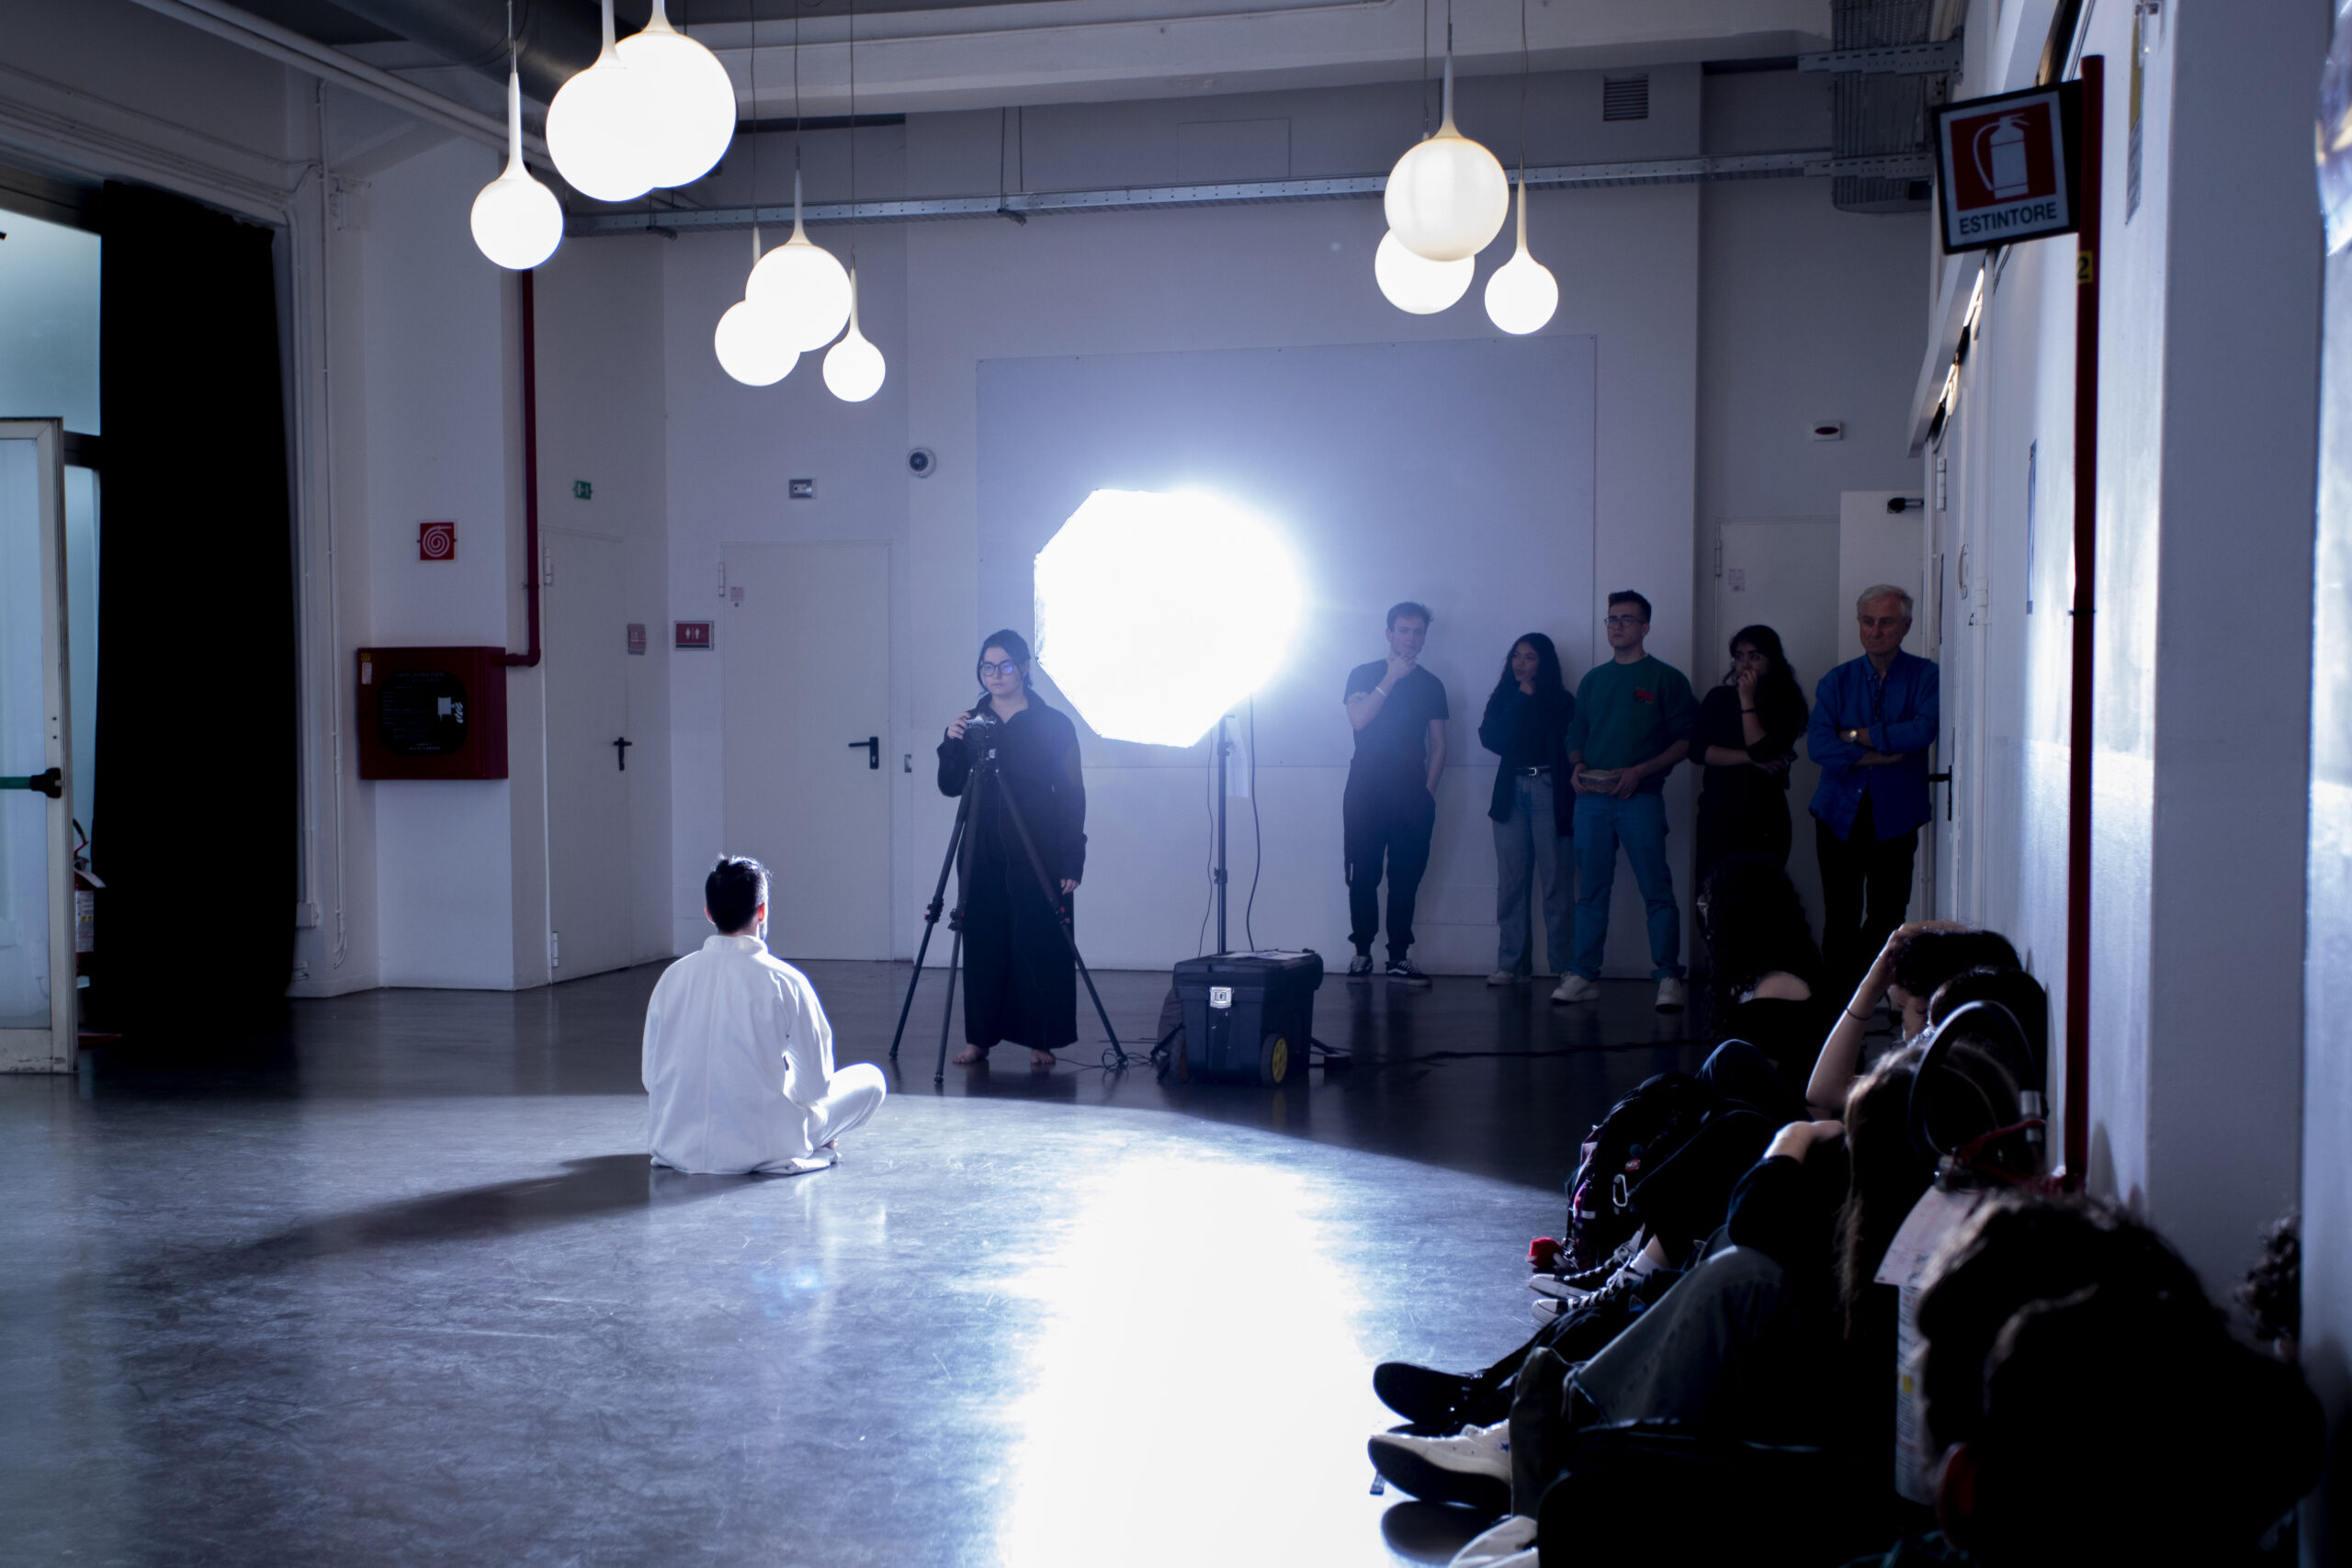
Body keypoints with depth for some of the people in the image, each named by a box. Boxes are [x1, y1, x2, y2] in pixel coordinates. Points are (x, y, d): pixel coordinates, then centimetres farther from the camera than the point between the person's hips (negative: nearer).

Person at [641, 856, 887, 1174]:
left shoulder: (673, 975, -4)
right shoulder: (783, 980, -16)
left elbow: (650, 1075, 5)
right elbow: (817, 1085, -8)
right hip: (760, 1149, -5)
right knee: (870, 1078, 12)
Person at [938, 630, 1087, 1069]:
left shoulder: (1054, 724, -1)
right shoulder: (972, 722, 11)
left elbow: (1073, 796, -2)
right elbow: (950, 786, 9)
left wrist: (1072, 860, -8)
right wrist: (952, 744, -10)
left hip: (1038, 859, -3)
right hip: (983, 857, 3)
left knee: (1039, 949, -2)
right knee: (983, 946, 4)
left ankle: (1041, 1041, 7)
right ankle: (978, 1038, 14)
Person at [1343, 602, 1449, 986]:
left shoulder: (1431, 685, 13)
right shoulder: (1364, 674, 8)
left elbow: (1438, 745, 12)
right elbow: (1358, 718, -10)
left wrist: (1428, 790, 1)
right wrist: (1391, 679, -10)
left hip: (1411, 794, 2)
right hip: (1365, 791, -2)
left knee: (1406, 876, -1)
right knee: (1364, 874, -3)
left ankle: (1398, 957, 1)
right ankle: (1361, 951, 6)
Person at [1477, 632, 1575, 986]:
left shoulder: (1561, 702, 5)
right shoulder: (1504, 699, 15)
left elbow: (1570, 748, -3)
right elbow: (1490, 738, -2)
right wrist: (1522, 700, -2)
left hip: (1548, 794, -3)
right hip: (1511, 794, 3)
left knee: (1554, 879, -6)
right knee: (1511, 880, 1)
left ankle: (1563, 963, -1)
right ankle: (1510, 963, 4)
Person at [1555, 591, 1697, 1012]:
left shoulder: (1665, 679, 3)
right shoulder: (1593, 680, 18)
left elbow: (1685, 740, -1)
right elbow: (1576, 735, 22)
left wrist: (1640, 771, -13)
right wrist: (1577, 766, 1)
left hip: (1640, 798, -4)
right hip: (1591, 798, 4)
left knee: (1657, 891, -7)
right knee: (1591, 891, 5)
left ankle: (1668, 978, -4)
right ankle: (1583, 975, 8)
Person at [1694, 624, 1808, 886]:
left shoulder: (1786, 704, 1)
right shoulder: (1719, 698, 9)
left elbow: (1764, 752, -14)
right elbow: (1699, 749, -3)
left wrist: (1747, 700, -11)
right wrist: (1750, 758, -12)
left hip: (1763, 817, -2)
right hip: (1717, 813, 2)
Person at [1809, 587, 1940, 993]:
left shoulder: (1925, 676, 2)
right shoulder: (1837, 680, 7)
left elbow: (1923, 731, -16)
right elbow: (1818, 745, -7)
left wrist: (1857, 736, -9)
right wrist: (1883, 753, -15)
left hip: (1895, 817, -1)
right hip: (1840, 812, 1)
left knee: (1887, 916, 3)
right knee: (1841, 918, 1)